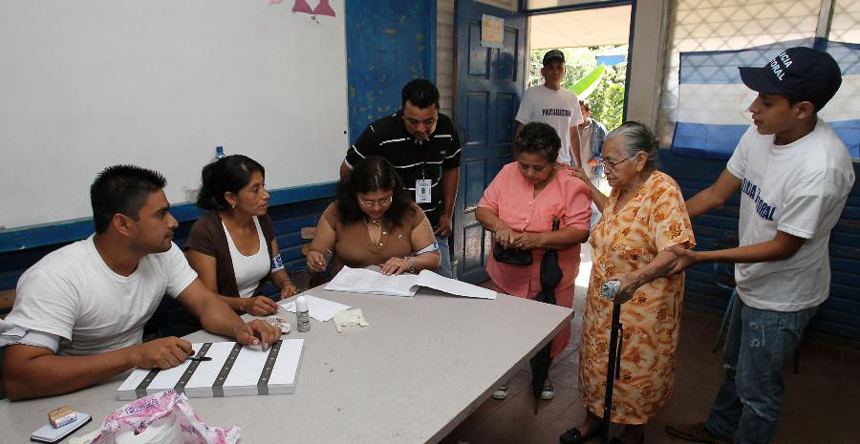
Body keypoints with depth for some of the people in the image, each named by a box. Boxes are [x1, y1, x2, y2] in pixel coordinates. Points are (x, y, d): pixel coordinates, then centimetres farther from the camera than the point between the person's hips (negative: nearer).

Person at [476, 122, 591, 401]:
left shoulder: (571, 184, -15)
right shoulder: (508, 174, -6)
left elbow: (580, 231, -18)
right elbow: (483, 209, -3)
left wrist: (538, 239, -30)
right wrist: (498, 225, -24)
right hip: (507, 276, 2)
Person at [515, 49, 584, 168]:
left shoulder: (572, 98, 11)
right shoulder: (532, 94, -4)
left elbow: (573, 134, 16)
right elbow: (520, 132, -3)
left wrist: (579, 165, 14)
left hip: (565, 163, 5)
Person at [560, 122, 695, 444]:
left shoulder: (662, 190, -22)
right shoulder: (622, 187, 1)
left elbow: (674, 251, -31)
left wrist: (635, 279, -46)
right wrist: (587, 186, 17)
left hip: (642, 307, -7)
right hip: (603, 300, 7)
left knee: (634, 370, 11)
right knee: (596, 360, 20)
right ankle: (593, 417, 42)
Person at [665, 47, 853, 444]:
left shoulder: (820, 169, -34)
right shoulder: (761, 133, -11)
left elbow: (783, 247, -26)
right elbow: (717, 193, -2)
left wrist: (700, 257, -28)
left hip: (783, 296, -8)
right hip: (752, 282, 8)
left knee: (757, 389, 12)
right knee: (735, 367, 28)